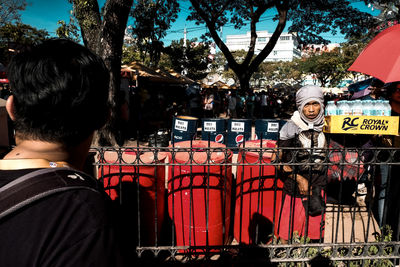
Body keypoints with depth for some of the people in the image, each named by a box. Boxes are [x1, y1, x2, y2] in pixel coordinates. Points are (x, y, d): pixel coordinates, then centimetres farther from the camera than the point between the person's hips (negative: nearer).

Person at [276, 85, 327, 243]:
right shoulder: (291, 128, -6)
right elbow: (280, 161, -5)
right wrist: (299, 178, -10)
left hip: (318, 188, 3)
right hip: (295, 189, -3)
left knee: (315, 233, 11)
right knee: (286, 235, 3)